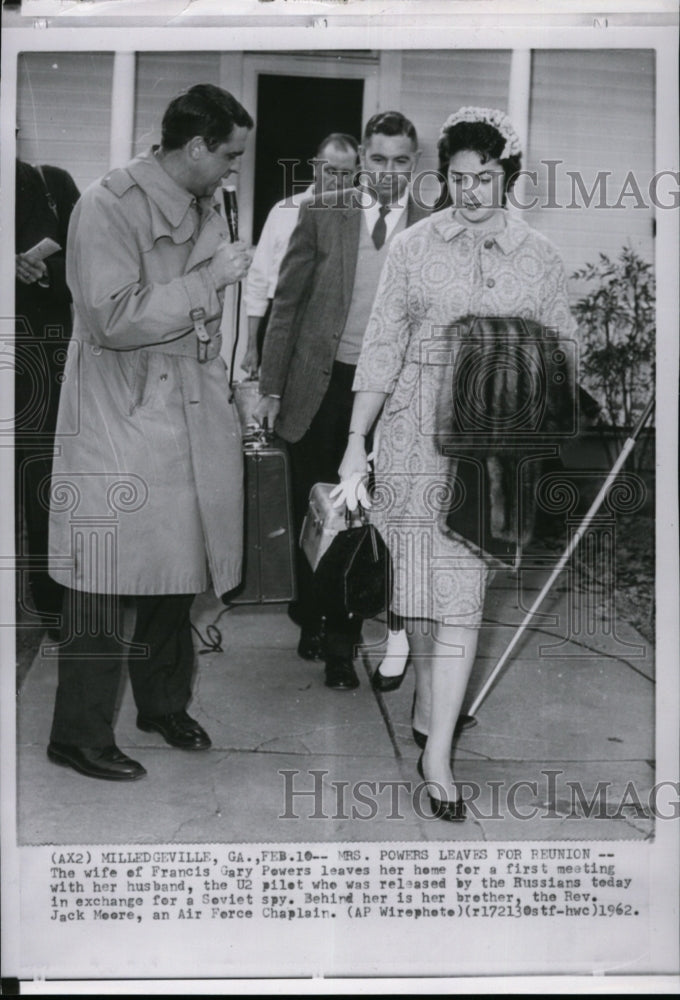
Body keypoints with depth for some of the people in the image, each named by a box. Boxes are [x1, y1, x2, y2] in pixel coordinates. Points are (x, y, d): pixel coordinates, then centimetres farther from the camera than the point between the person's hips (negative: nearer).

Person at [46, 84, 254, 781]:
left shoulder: (203, 210, 13)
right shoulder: (110, 206, -13)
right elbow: (114, 318, -22)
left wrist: (227, 396, 19)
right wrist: (208, 279, -18)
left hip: (189, 421, 8)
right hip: (121, 420, -7)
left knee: (176, 571, 15)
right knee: (106, 583, -2)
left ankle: (164, 705, 32)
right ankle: (78, 736, 12)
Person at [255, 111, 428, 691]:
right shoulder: (323, 215, 0)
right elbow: (288, 302, 2)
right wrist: (272, 387, -1)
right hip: (320, 384, 1)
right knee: (311, 511, 11)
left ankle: (341, 643, 20)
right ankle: (312, 618, 33)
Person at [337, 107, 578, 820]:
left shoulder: (537, 258, 6)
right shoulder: (413, 246, 4)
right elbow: (382, 347, 2)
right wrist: (356, 441, -2)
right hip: (415, 432, 0)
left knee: (461, 592, -4)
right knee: (418, 576, 6)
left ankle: (437, 753, 3)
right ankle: (428, 705, 32)